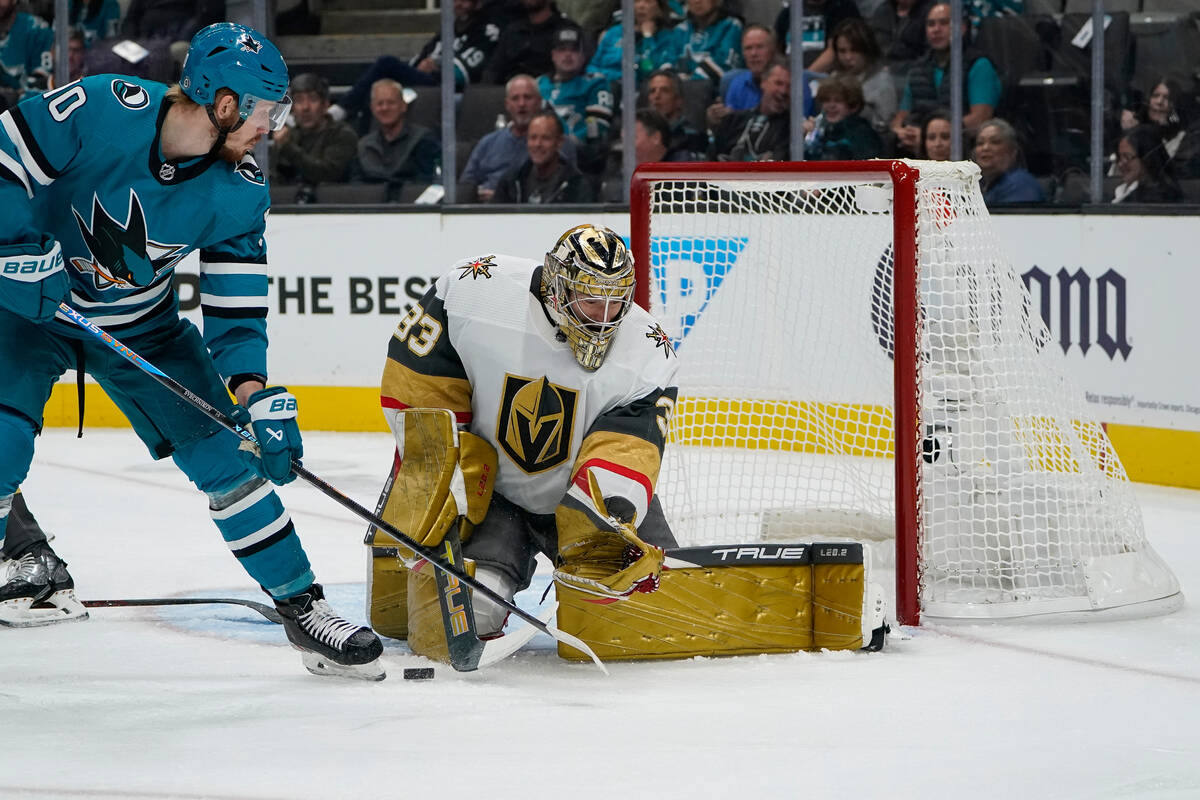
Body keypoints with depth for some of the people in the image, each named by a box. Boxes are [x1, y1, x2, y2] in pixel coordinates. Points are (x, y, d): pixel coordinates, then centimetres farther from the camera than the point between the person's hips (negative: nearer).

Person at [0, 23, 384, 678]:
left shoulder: (240, 194, -14)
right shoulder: (104, 109, -28)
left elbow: (236, 307, -10)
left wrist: (258, 397, -21)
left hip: (141, 323, 4)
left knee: (226, 452, -4)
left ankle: (303, 606, 6)